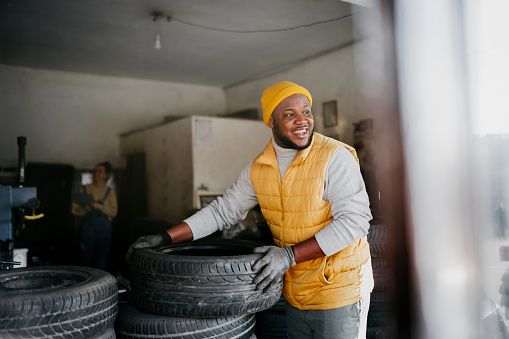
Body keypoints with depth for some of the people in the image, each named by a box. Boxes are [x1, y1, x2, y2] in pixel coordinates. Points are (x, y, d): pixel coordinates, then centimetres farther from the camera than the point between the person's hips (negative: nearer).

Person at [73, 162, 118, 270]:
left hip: (104, 229, 0)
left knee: (101, 263, 0)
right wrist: (88, 208, -15)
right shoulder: (84, 189, 9)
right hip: (88, 228, 0)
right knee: (86, 261, -2)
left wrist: (99, 206, -15)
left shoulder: (110, 192, 9)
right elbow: (76, 210, 4)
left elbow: (113, 212, -1)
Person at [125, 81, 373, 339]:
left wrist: (291, 255, -26)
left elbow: (354, 219, -21)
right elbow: (223, 210, 7)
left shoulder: (335, 157, -16)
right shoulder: (258, 169, 1)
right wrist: (164, 238, 1)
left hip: (338, 290, -5)